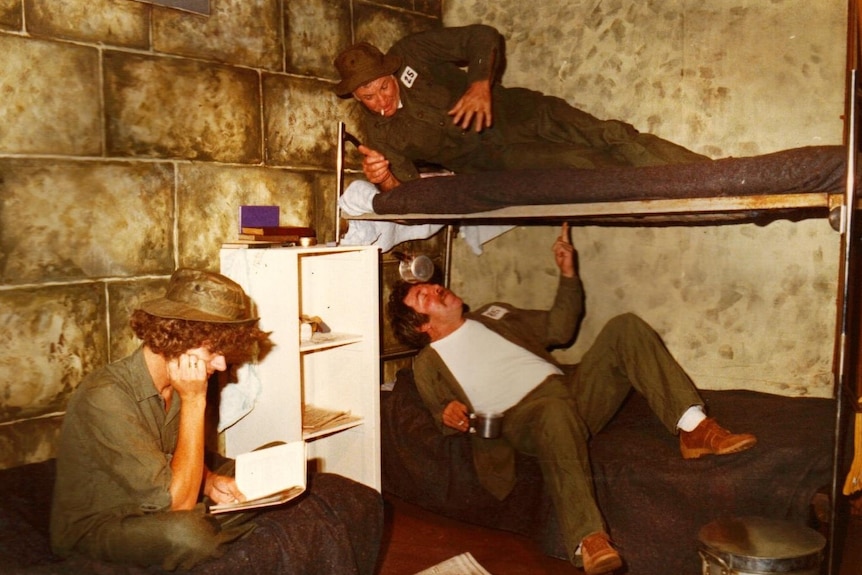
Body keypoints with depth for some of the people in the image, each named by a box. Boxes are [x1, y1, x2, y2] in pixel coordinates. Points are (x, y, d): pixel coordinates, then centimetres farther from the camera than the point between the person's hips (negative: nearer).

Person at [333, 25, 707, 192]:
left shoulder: (409, 54, -8)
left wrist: (481, 84, -22)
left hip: (517, 114, 2)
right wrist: (384, 180, -30)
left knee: (609, 138, -17)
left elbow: (483, 37, -5)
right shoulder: (379, 135, -6)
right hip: (498, 162, -1)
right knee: (579, 166, -24)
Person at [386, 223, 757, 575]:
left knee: (625, 327, -15)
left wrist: (567, 273, 16)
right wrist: (448, 416, -15)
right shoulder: (427, 364, 14)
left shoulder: (491, 315, 28)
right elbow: (442, 414, 10)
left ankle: (694, 427, -26)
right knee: (557, 412, -43)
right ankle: (587, 540, -51)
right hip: (520, 418, -6)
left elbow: (559, 329, 26)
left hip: (568, 389, 6)